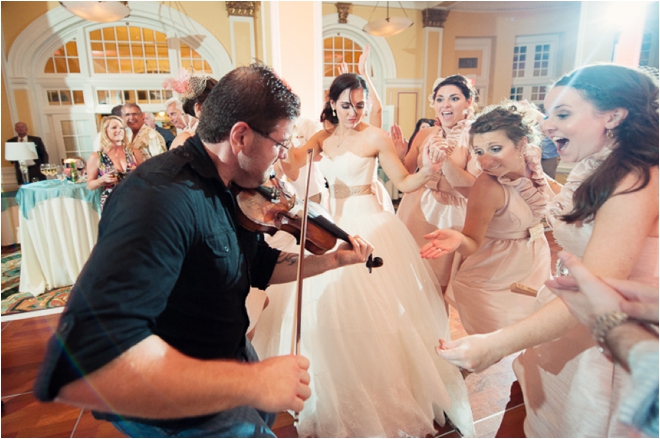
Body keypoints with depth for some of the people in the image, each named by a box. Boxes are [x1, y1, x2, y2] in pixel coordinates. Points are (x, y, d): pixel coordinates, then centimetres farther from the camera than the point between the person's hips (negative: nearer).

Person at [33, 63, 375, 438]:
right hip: (173, 409, -8)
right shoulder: (162, 196, -33)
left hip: (230, 356, 8)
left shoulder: (233, 191, -3)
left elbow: (262, 266, 9)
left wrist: (334, 259, 1)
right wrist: (252, 381, -40)